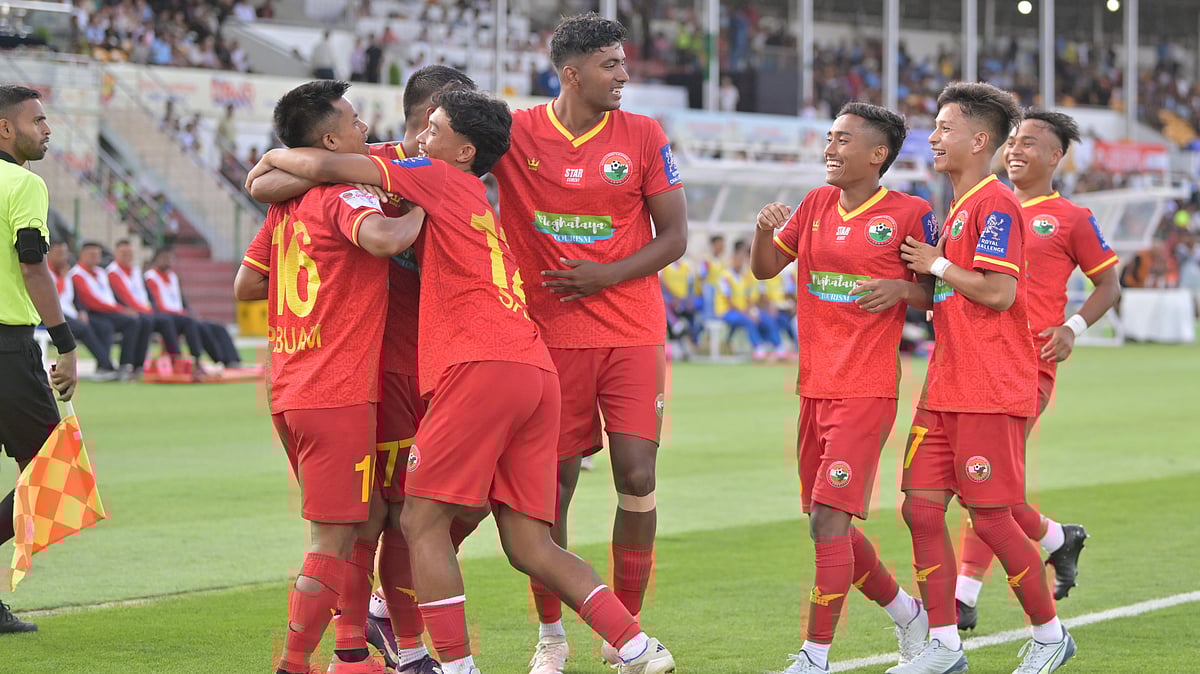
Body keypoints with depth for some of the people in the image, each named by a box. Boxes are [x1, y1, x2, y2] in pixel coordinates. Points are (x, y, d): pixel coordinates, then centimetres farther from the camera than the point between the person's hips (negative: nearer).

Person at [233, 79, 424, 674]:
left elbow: (245, 284, 20)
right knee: (334, 542, -4)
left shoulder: (286, 204, 14)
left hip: (289, 395, 9)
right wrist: (420, 210, -14)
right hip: (338, 395, -9)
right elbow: (382, 237, -33)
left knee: (363, 523, 20)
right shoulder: (344, 195, -11)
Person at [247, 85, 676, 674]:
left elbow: (327, 167, 2)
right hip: (536, 373, 8)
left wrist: (274, 157, 21)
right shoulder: (474, 202, 30)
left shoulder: (441, 178, 6)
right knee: (529, 545, 7)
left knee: (422, 522, -2)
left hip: (481, 367, -8)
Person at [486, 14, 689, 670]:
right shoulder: (516, 134, -2)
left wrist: (607, 275, -12)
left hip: (632, 334, 1)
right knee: (550, 484, 0)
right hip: (549, 337, -1)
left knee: (637, 477, -5)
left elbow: (674, 236, 3)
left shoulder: (643, 135, 1)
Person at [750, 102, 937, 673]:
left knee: (828, 520, -13)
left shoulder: (909, 214, -5)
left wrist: (901, 288, -19)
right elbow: (765, 268, 15)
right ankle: (908, 615, 33)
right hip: (815, 387, 7)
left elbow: (934, 293, 1)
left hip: (867, 391, -7)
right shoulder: (817, 204, 12)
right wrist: (765, 229, -4)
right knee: (829, 525, 13)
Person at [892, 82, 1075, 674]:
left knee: (990, 517, -5)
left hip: (991, 391, -9)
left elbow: (998, 291, -21)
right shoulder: (959, 208, 19)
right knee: (921, 508, 3)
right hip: (946, 387, 9)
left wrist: (936, 265, -10)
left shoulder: (995, 204, -12)